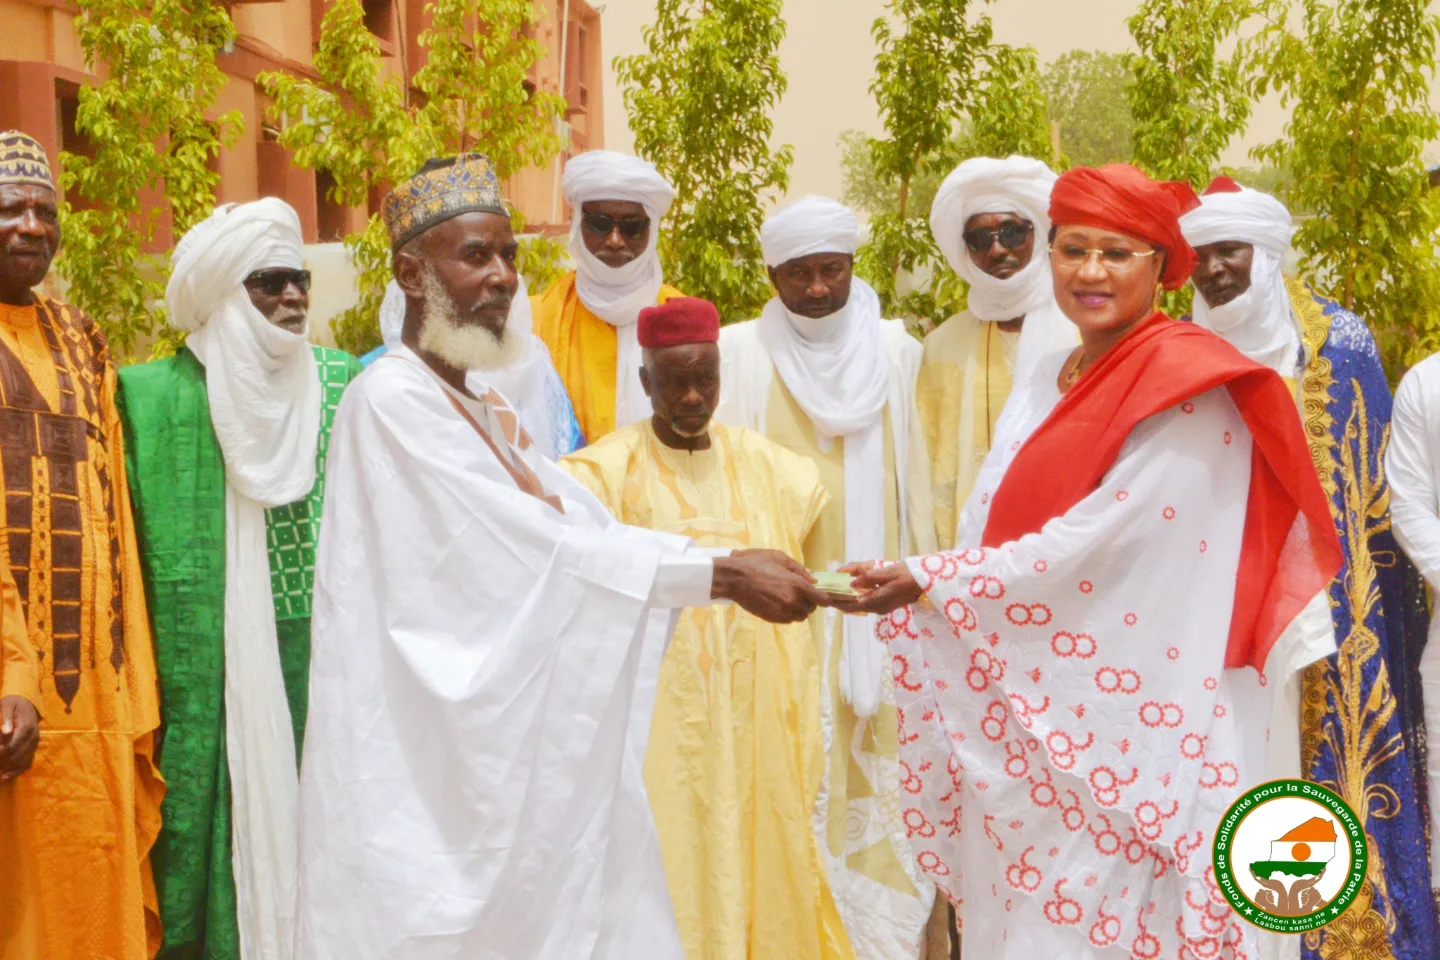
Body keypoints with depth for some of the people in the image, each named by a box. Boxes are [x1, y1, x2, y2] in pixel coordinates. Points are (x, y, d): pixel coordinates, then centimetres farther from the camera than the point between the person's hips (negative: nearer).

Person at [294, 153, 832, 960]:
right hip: (425, 762, -8)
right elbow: (538, 549, -20)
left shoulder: (490, 410, 15)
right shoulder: (391, 399, -13)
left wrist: (736, 566, -10)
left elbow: (586, 525, 4)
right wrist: (720, 574, -21)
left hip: (520, 751, 8)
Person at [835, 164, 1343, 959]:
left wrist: (927, 582, -17)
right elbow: (992, 527, 9)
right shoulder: (1047, 381, 12)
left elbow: (1101, 542, -19)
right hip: (1027, 715, 7)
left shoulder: (1190, 385, -11)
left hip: (1122, 725, -7)